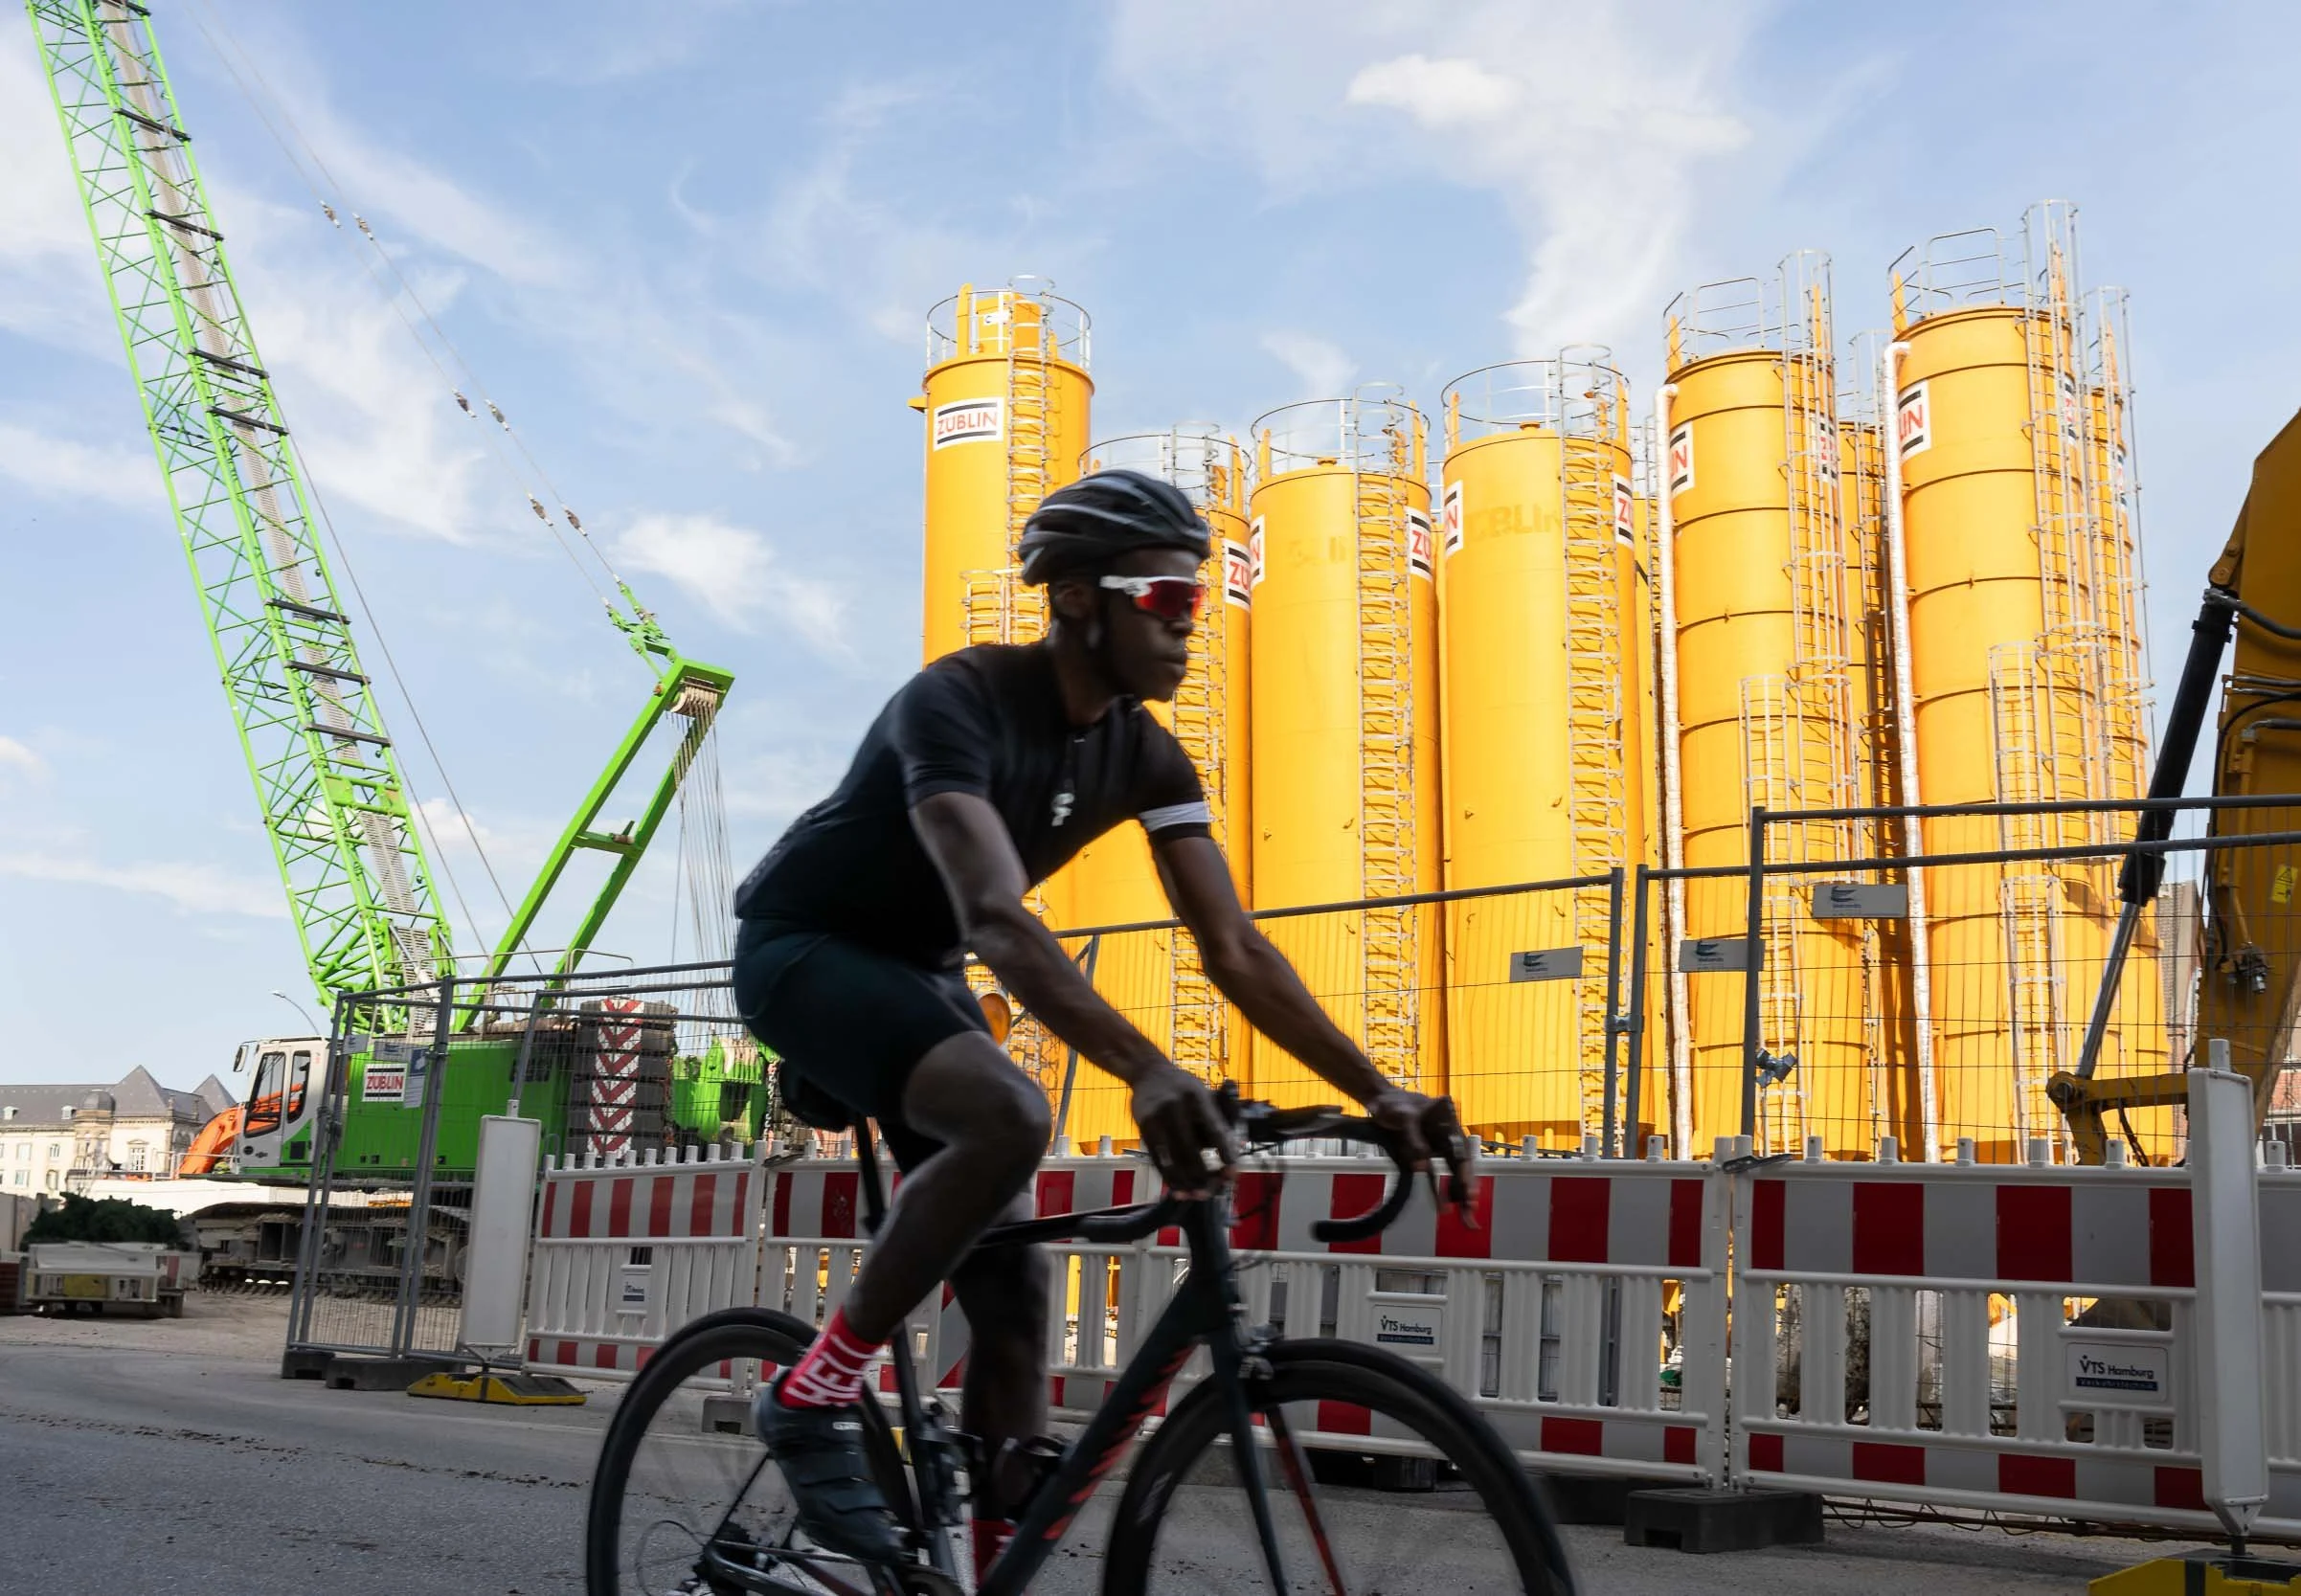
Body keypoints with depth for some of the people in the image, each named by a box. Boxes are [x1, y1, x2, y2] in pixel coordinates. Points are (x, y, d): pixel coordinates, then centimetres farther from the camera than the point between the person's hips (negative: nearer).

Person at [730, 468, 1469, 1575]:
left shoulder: (1146, 756, -7)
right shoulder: (960, 701, -29)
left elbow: (1236, 950, -10)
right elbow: (995, 917, -44)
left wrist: (1378, 1092, -21)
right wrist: (1146, 1070, -58)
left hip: (912, 970, 7)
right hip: (801, 945, -7)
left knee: (1012, 1284, -2)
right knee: (1008, 1116, -34)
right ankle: (811, 1399, -16)